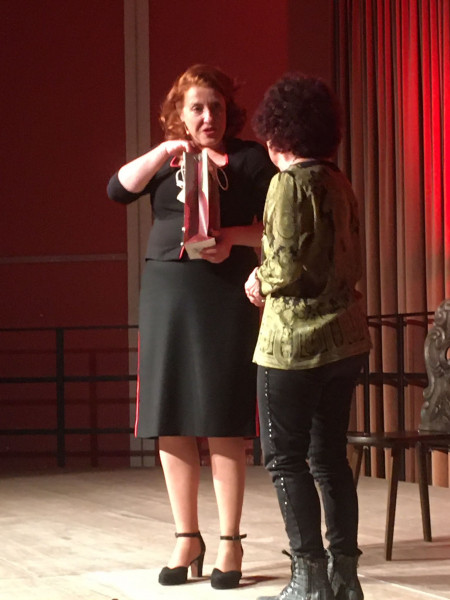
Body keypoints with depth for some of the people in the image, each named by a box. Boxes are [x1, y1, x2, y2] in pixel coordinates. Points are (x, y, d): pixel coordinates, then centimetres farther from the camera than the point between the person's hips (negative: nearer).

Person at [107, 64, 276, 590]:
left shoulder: (250, 158, 4)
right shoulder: (167, 158, 14)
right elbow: (118, 190, -2)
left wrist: (235, 237, -17)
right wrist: (162, 153, -14)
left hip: (226, 295, -3)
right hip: (166, 291, 3)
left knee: (223, 424, -5)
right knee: (170, 422, 2)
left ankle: (230, 544, 1)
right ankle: (187, 538, 11)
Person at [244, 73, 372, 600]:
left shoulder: (291, 184, -13)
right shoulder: (338, 184, 11)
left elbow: (289, 268, -19)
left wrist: (260, 280, 1)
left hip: (296, 340, -8)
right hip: (345, 336, 8)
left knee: (285, 459, 0)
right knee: (329, 456, 13)